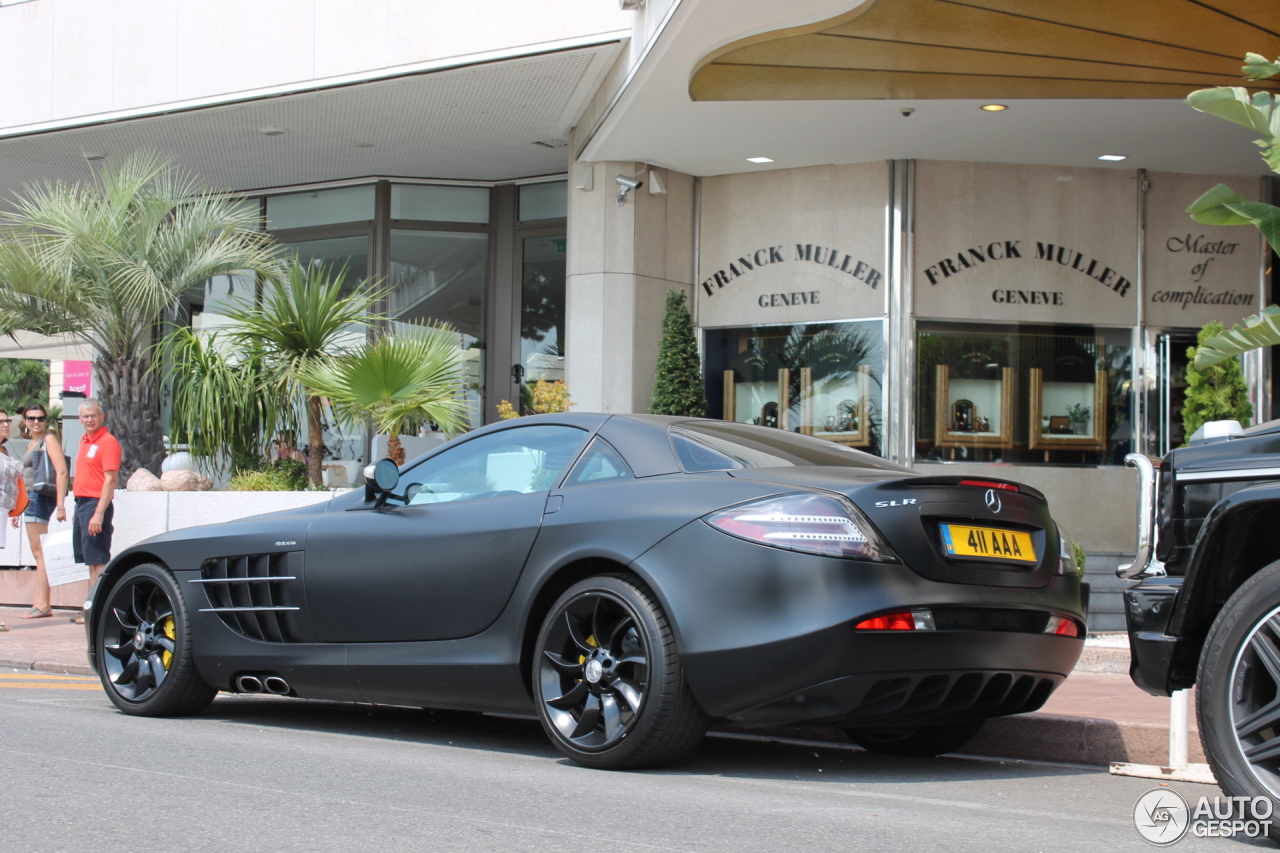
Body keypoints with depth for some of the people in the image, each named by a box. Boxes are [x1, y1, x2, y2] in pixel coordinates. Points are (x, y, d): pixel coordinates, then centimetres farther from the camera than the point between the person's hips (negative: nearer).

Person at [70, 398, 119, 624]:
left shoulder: (108, 442, -11)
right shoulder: (85, 441, 16)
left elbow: (110, 480, -17)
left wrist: (99, 514, -23)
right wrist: (81, 507, 12)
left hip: (95, 504, -9)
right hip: (81, 503, 9)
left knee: (98, 560, -8)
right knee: (90, 562, 13)